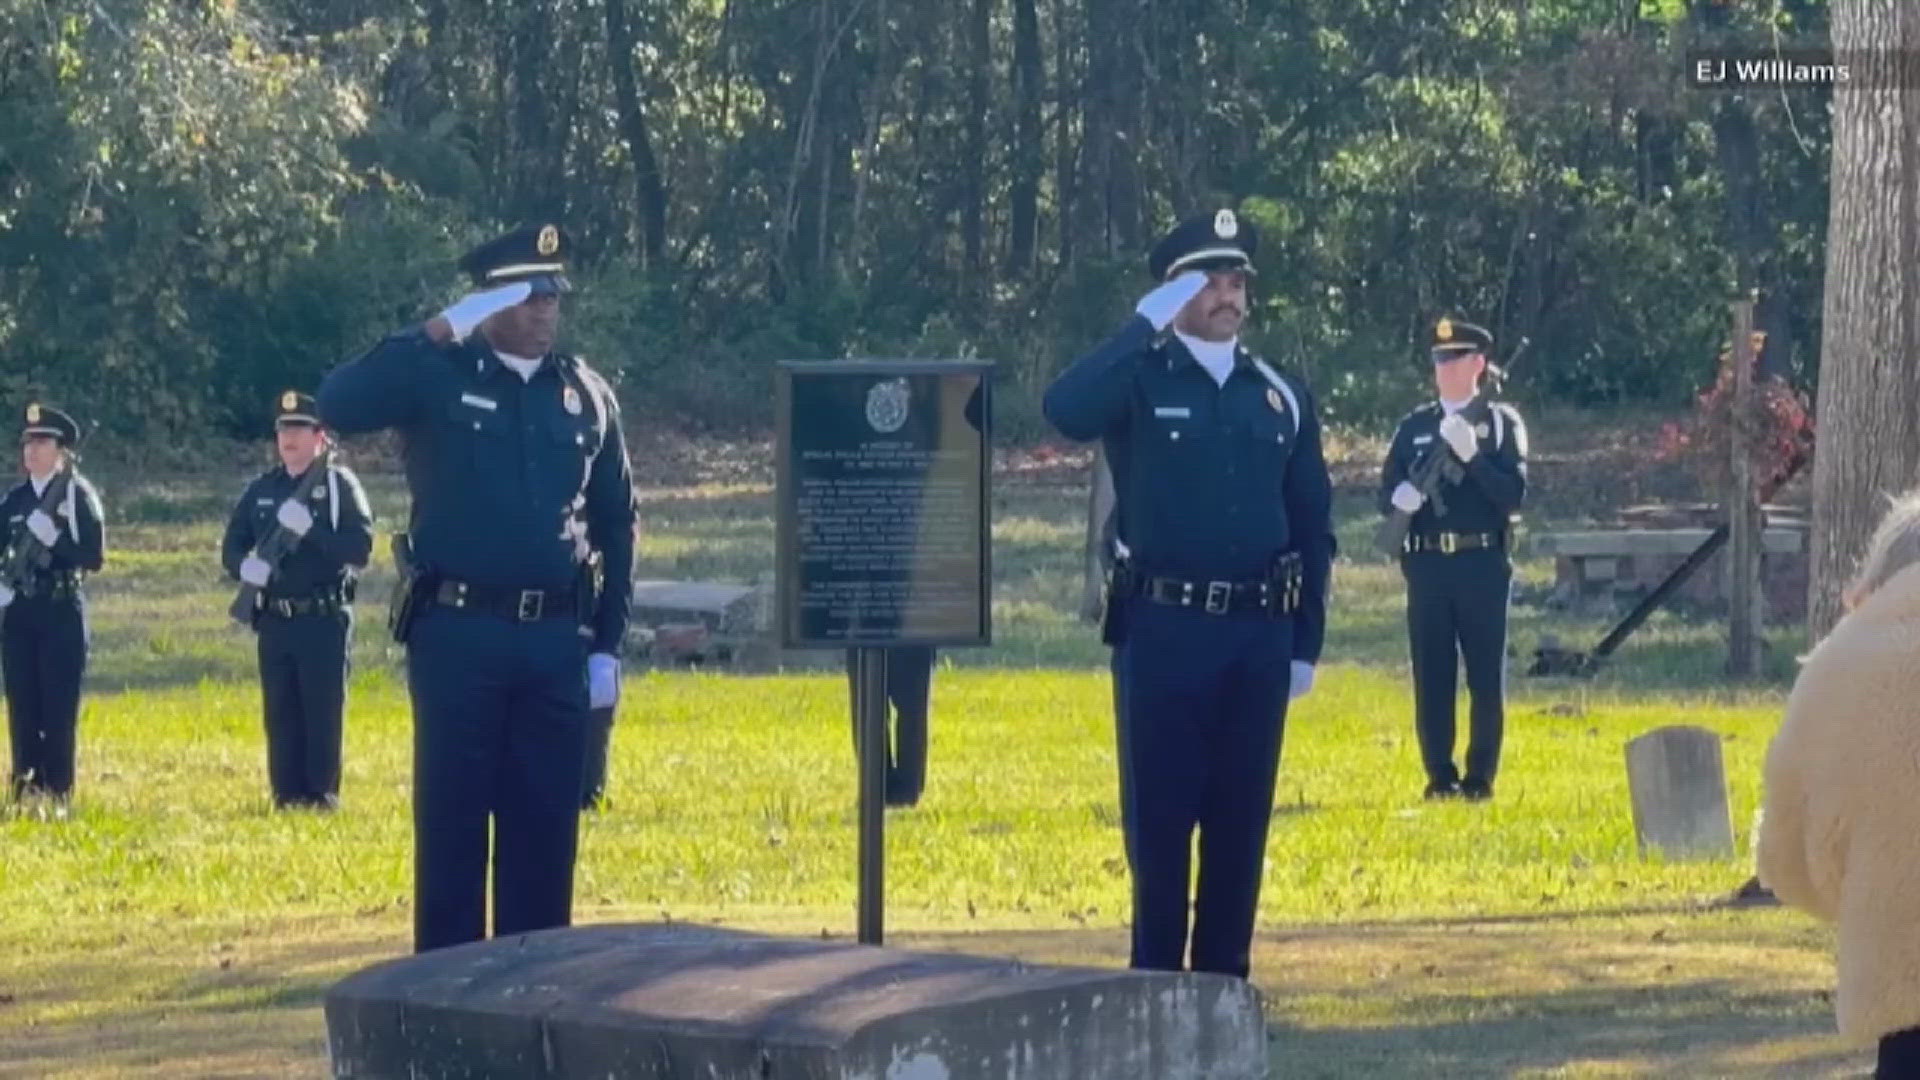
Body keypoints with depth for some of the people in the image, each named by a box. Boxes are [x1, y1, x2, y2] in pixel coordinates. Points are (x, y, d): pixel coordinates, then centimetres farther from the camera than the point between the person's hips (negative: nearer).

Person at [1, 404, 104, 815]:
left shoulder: (78, 495, -2)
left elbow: (94, 557, -8)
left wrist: (53, 539, -21)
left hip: (62, 614, -5)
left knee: (59, 708, -6)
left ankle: (58, 793, -3)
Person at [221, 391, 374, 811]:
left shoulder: (339, 484, -2)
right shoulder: (262, 489, 13)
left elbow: (360, 546, -12)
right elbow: (232, 545, 16)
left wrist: (309, 529, -23)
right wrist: (244, 566, -7)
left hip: (325, 619, -5)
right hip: (275, 618, 5)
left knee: (322, 711, -5)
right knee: (281, 714, 5)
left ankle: (323, 795, 0)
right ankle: (287, 795, 9)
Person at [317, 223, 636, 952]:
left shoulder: (585, 393, 9)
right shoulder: (440, 378, -2)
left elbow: (616, 523, 13)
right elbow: (337, 407, -19)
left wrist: (608, 642, 7)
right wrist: (439, 332, -21)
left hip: (556, 640, 3)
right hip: (458, 634, -3)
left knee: (546, 823, 6)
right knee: (453, 818, 1)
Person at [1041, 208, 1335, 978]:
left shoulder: (1282, 397, 11)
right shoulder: (1141, 381, 0)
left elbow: (1313, 527, 13)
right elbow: (1066, 411, -24)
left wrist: (1306, 643, 8)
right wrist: (1147, 327, -21)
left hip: (1259, 633, 3)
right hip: (1163, 630, -3)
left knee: (1241, 815, 6)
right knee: (1160, 814, 0)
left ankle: (1224, 974, 14)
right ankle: (1156, 976, 7)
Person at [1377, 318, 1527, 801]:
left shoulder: (1501, 422, 4)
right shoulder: (1414, 426, 13)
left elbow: (1514, 493, -6)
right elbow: (1387, 493, 10)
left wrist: (1472, 456, -19)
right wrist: (1400, 497, -14)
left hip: (1482, 565, -3)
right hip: (1427, 565, 3)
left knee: (1486, 677, -1)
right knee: (1432, 677, 2)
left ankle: (1481, 777, 6)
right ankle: (1440, 777, 10)